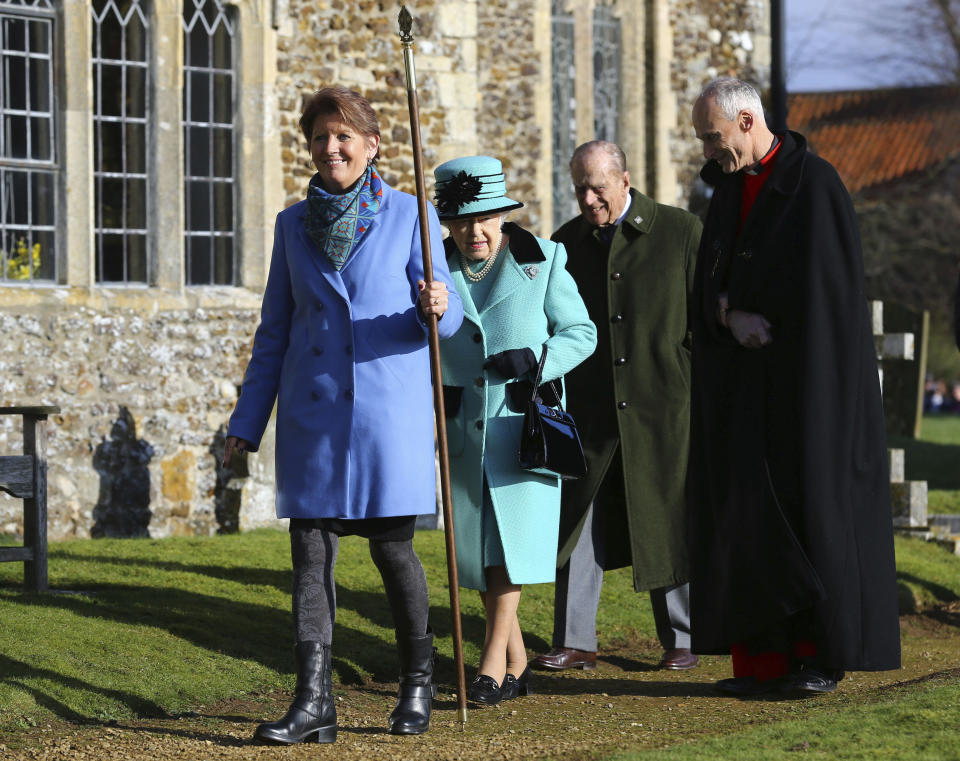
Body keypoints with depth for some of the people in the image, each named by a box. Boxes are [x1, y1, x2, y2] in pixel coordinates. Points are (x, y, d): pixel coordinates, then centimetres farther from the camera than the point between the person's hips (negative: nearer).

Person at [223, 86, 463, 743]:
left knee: (392, 545, 0)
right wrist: (247, 421, 13)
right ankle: (314, 702, -3)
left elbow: (447, 318, 0)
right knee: (311, 549, -2)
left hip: (389, 407, -3)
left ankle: (418, 682, 20)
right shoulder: (294, 224, 11)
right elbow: (275, 330, 16)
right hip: (311, 411, 3)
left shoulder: (409, 216, 2)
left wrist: (436, 307, -25)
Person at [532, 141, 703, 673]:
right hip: (589, 410, 3)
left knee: (668, 525, 5)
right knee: (576, 523, 1)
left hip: (662, 407, -3)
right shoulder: (567, 242, 9)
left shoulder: (681, 232, -2)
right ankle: (575, 643, 7)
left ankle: (680, 640, 16)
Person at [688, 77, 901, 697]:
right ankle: (766, 656, 5)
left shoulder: (815, 185, -11)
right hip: (744, 389, 7)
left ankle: (822, 655, 2)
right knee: (749, 510, 3)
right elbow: (711, 278, 10)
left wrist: (736, 308, -7)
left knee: (810, 503, -5)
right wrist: (733, 317, -10)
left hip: (803, 378, -7)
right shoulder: (729, 187, 13)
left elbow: (816, 287, -16)